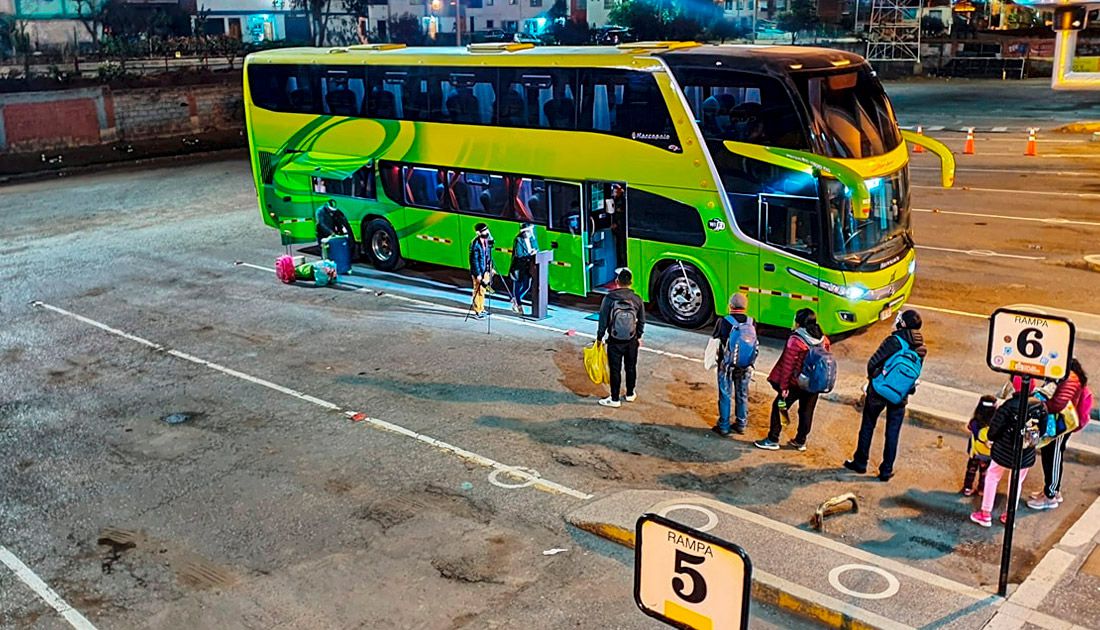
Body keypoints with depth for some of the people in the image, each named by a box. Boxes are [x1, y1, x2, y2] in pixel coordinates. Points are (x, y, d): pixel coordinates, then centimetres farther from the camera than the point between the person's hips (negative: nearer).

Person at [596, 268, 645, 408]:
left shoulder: (609, 298, -13)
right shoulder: (637, 299, -5)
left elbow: (603, 319, -9)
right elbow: (642, 321, 5)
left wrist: (600, 337, 4)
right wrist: (639, 336, 20)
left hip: (615, 341, -2)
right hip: (632, 341, 3)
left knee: (615, 370, 5)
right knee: (631, 367, 18)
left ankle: (615, 399, 12)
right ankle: (630, 394, 33)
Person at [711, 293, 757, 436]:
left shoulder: (724, 322, -18)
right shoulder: (752, 323, -8)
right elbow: (755, 346, 2)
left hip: (727, 366, -3)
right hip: (746, 367, 3)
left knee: (725, 396, 9)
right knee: (742, 396, 17)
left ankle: (723, 427, 16)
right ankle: (741, 425, 28)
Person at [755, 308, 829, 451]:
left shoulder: (796, 340, -17)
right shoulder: (823, 340, 1)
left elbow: (787, 365, -17)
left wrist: (783, 386, -12)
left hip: (796, 383, -6)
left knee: (778, 407, 8)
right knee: (806, 412, 17)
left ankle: (772, 440, 11)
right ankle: (800, 441, 27)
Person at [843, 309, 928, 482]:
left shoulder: (894, 341, -19)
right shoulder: (921, 350, -4)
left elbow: (872, 363, -16)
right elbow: (915, 374, 5)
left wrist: (872, 378, 4)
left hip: (878, 391, -3)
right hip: (900, 396, 3)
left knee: (867, 427, 13)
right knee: (892, 433, 11)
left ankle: (860, 463, 22)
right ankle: (886, 470, 15)